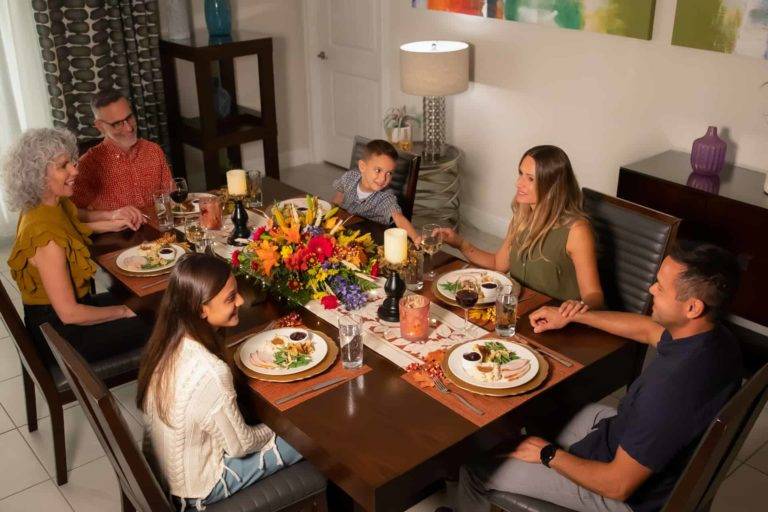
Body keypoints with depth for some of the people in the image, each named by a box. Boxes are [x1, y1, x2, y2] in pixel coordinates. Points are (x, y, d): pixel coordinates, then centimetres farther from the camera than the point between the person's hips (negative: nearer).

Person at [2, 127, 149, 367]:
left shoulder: (56, 205, -5)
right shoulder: (46, 235, -31)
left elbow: (75, 218, 23)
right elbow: (69, 313, -29)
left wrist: (113, 220, 7)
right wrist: (125, 312, -16)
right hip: (59, 334, -9)